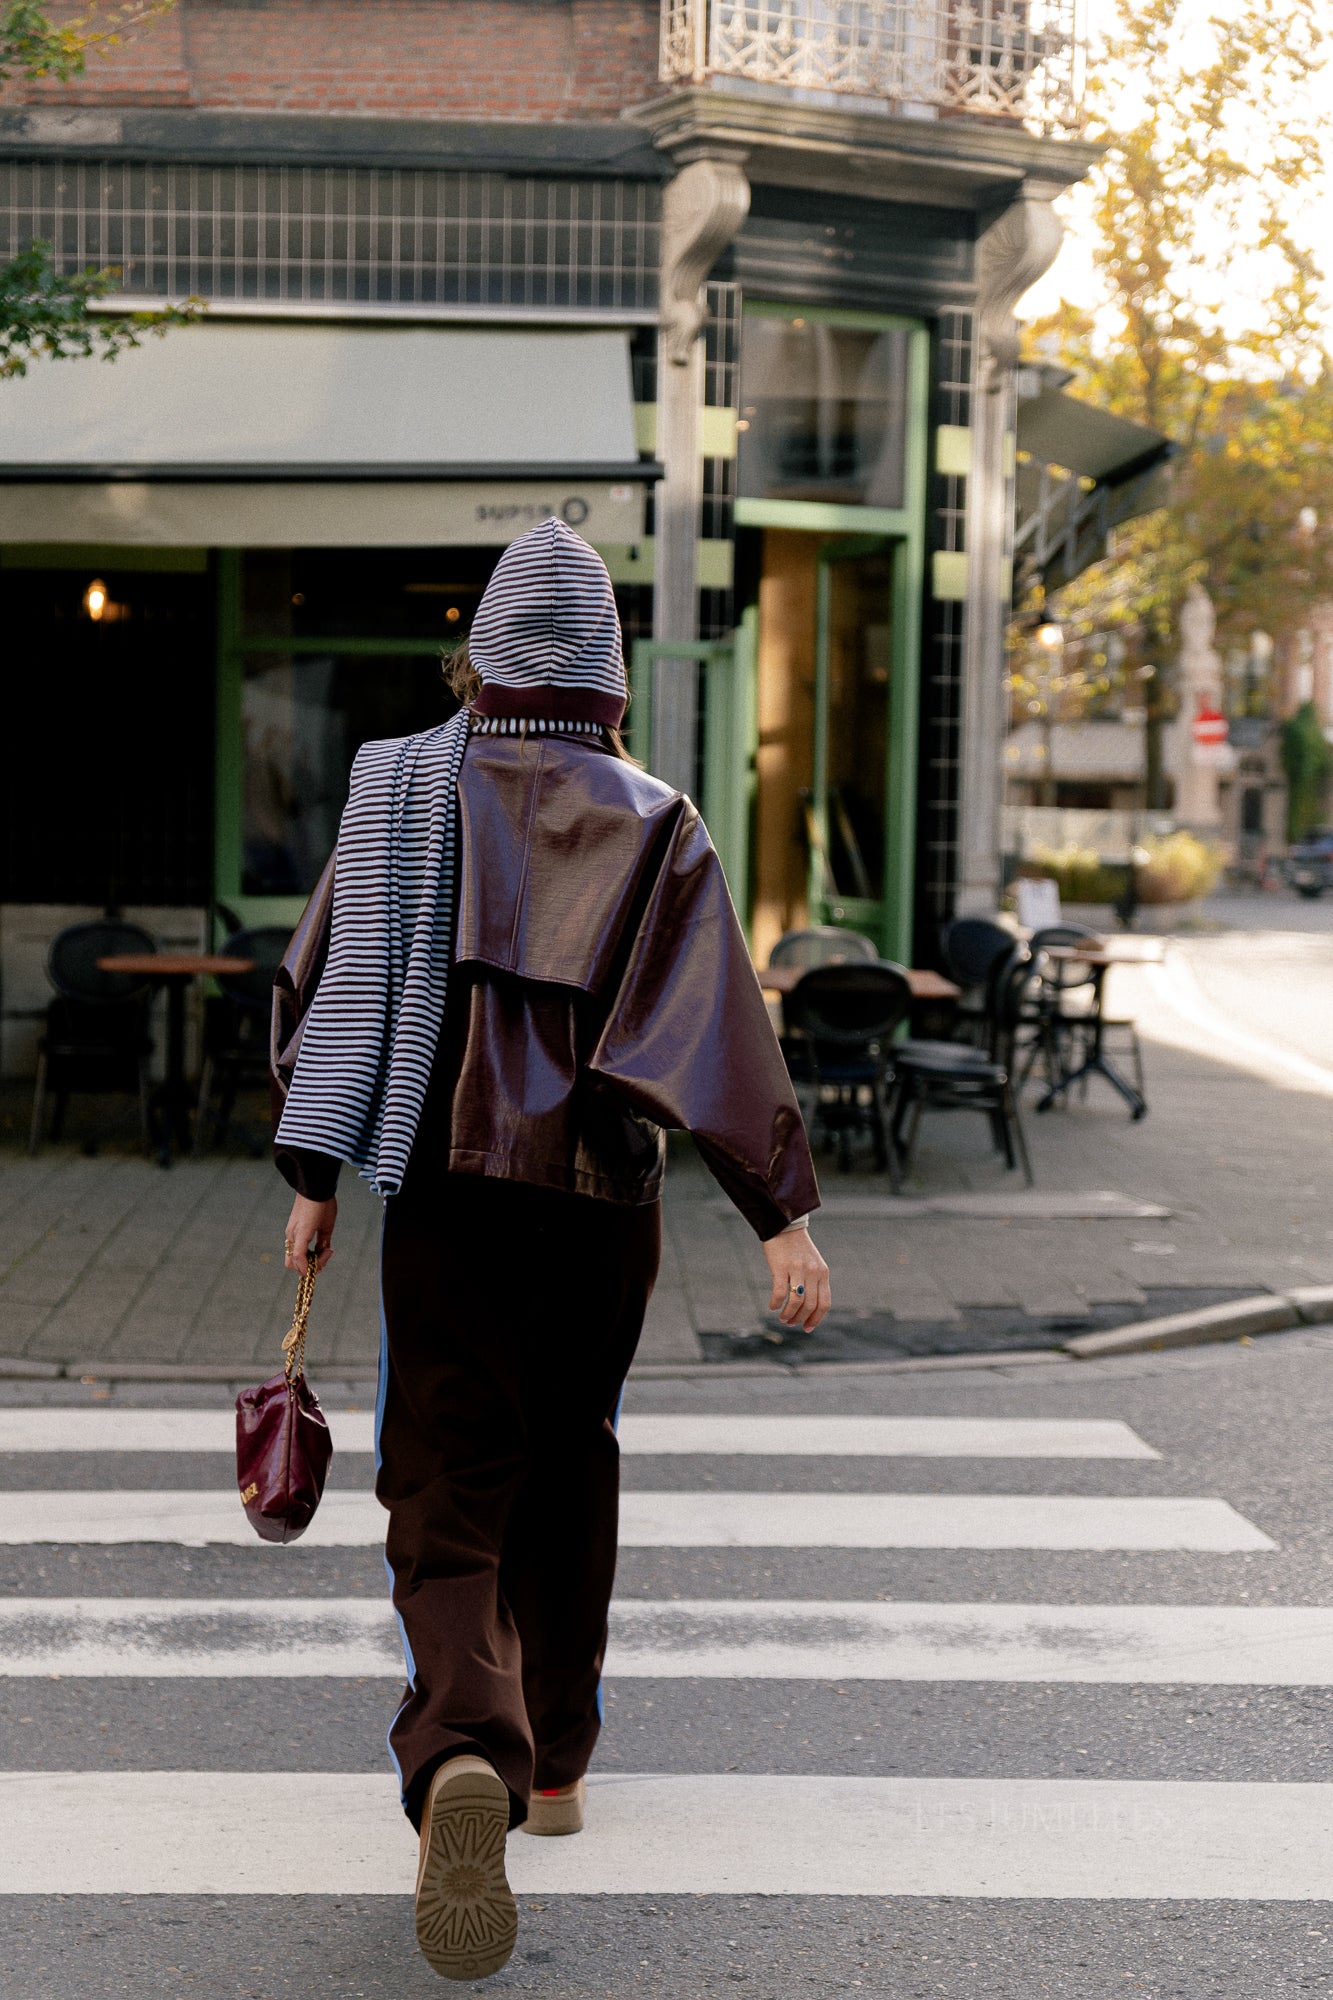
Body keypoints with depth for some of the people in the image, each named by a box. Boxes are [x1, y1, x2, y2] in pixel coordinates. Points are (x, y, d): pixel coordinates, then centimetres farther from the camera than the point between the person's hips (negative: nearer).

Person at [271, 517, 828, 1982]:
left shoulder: (401, 787, 2)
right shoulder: (652, 827, -3)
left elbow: (320, 985, 2)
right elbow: (718, 1019, -12)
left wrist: (313, 1178, 8)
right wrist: (782, 1213, -13)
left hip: (443, 1185, 0)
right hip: (600, 1198, 1)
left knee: (447, 1492, -2)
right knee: (568, 1468, 20)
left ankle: (465, 1759, -27)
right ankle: (555, 1760, 31)